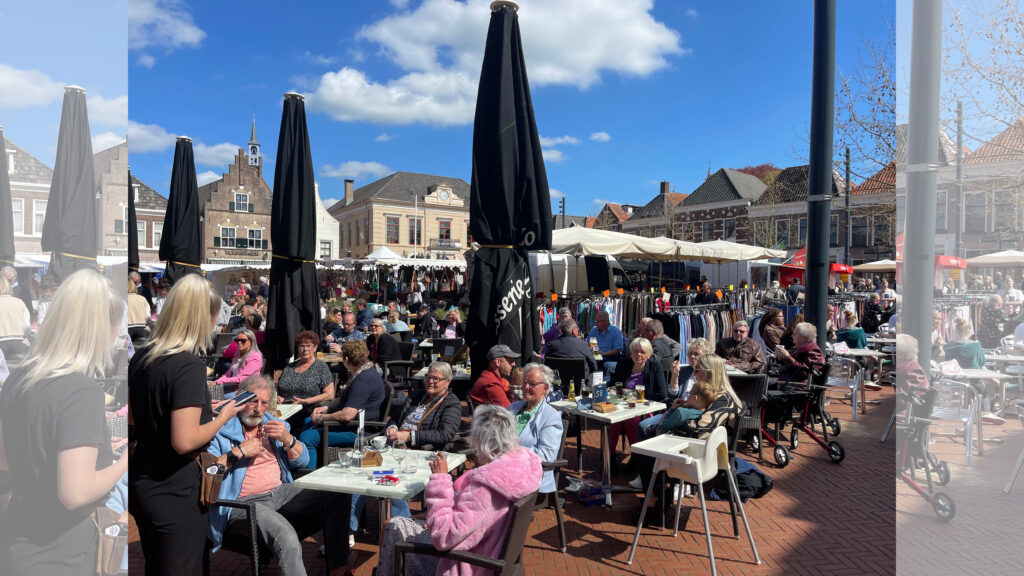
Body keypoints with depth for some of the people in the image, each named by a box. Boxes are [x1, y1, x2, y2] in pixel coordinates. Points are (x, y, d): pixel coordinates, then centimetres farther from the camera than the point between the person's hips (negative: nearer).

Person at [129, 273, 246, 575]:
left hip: (142, 482, 8)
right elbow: (185, 442, -27)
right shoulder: (189, 366, -23)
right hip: (176, 493, -8)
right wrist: (222, 417, -11)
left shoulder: (141, 358, 3)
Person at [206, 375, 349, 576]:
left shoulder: (275, 425, 20)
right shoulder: (222, 429, 2)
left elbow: (303, 462, 16)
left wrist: (287, 439, -1)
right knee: (287, 537, -37)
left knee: (338, 497, -15)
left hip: (282, 492, 6)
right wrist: (239, 452, -11)